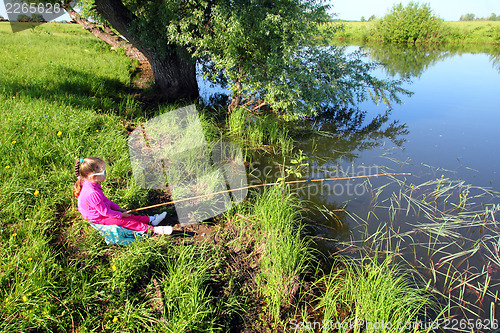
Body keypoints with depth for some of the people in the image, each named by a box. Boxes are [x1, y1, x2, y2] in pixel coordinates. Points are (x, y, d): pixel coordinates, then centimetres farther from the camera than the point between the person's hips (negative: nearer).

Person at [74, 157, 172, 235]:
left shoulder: (89, 184, -4)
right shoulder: (93, 194, -39)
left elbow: (104, 199, 10)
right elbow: (105, 212, -28)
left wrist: (118, 208, 10)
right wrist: (120, 215, -15)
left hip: (102, 211, 10)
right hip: (98, 218, -10)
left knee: (128, 216, 6)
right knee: (124, 221, -13)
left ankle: (150, 219, 8)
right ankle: (152, 230, -14)